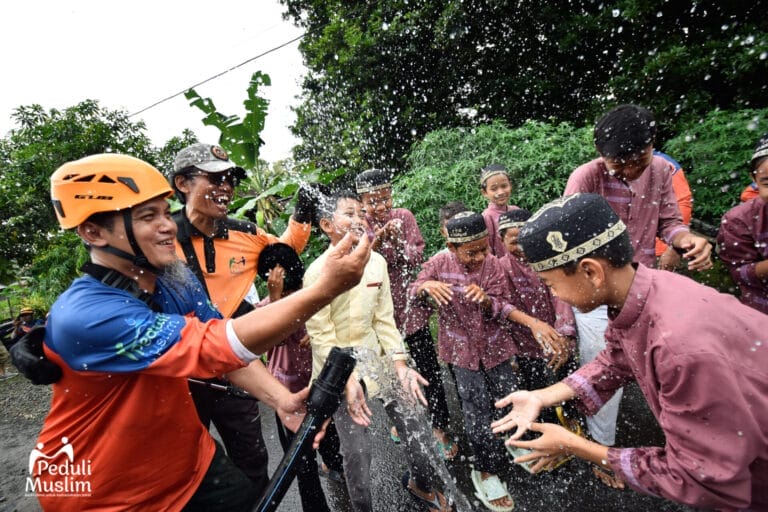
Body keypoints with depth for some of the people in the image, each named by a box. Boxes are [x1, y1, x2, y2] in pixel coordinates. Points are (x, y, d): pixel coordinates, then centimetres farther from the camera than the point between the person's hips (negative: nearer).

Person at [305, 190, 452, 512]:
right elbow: (321, 335, -14)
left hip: (377, 356, 4)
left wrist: (400, 365, -6)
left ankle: (420, 483, 44)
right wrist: (348, 379, -19)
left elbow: (384, 319, -1)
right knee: (357, 451, 0)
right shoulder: (318, 272, -16)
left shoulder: (377, 261, -4)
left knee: (413, 422, 11)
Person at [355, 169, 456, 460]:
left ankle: (439, 430, 26)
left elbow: (416, 259, -9)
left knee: (429, 370, 6)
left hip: (410, 307, 0)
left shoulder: (404, 217, -4)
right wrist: (376, 240, -33)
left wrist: (398, 242, -28)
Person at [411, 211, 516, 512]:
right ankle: (486, 472, 22)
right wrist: (427, 286, -30)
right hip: (461, 348, -2)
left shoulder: (492, 264, -9)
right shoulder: (439, 263, -14)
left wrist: (486, 300, -34)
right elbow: (414, 292, -5)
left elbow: (500, 311, -9)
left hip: (493, 346, 3)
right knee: (477, 407, -3)